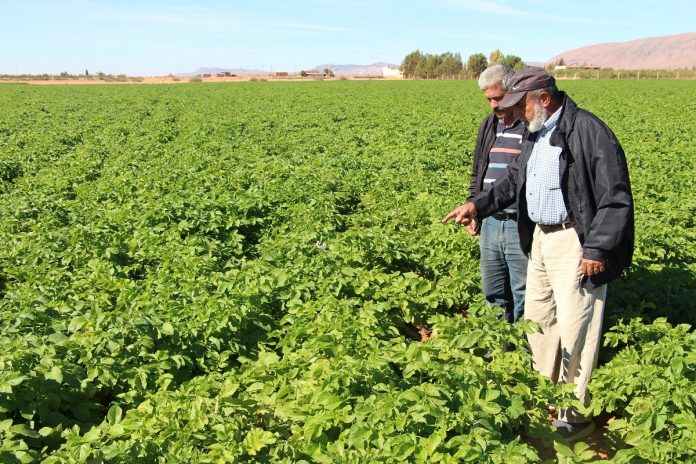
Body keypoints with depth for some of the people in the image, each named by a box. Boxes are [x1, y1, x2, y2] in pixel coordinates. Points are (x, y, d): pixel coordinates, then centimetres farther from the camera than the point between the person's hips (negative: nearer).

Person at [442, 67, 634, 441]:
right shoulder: (537, 135, 12)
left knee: (573, 329, -3)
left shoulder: (587, 130, -16)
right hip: (540, 238, 9)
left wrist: (598, 249, -19)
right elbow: (514, 180, 18)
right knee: (537, 319, 17)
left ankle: (572, 417, 9)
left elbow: (616, 197, -17)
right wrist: (479, 204, 3)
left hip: (575, 243, -9)